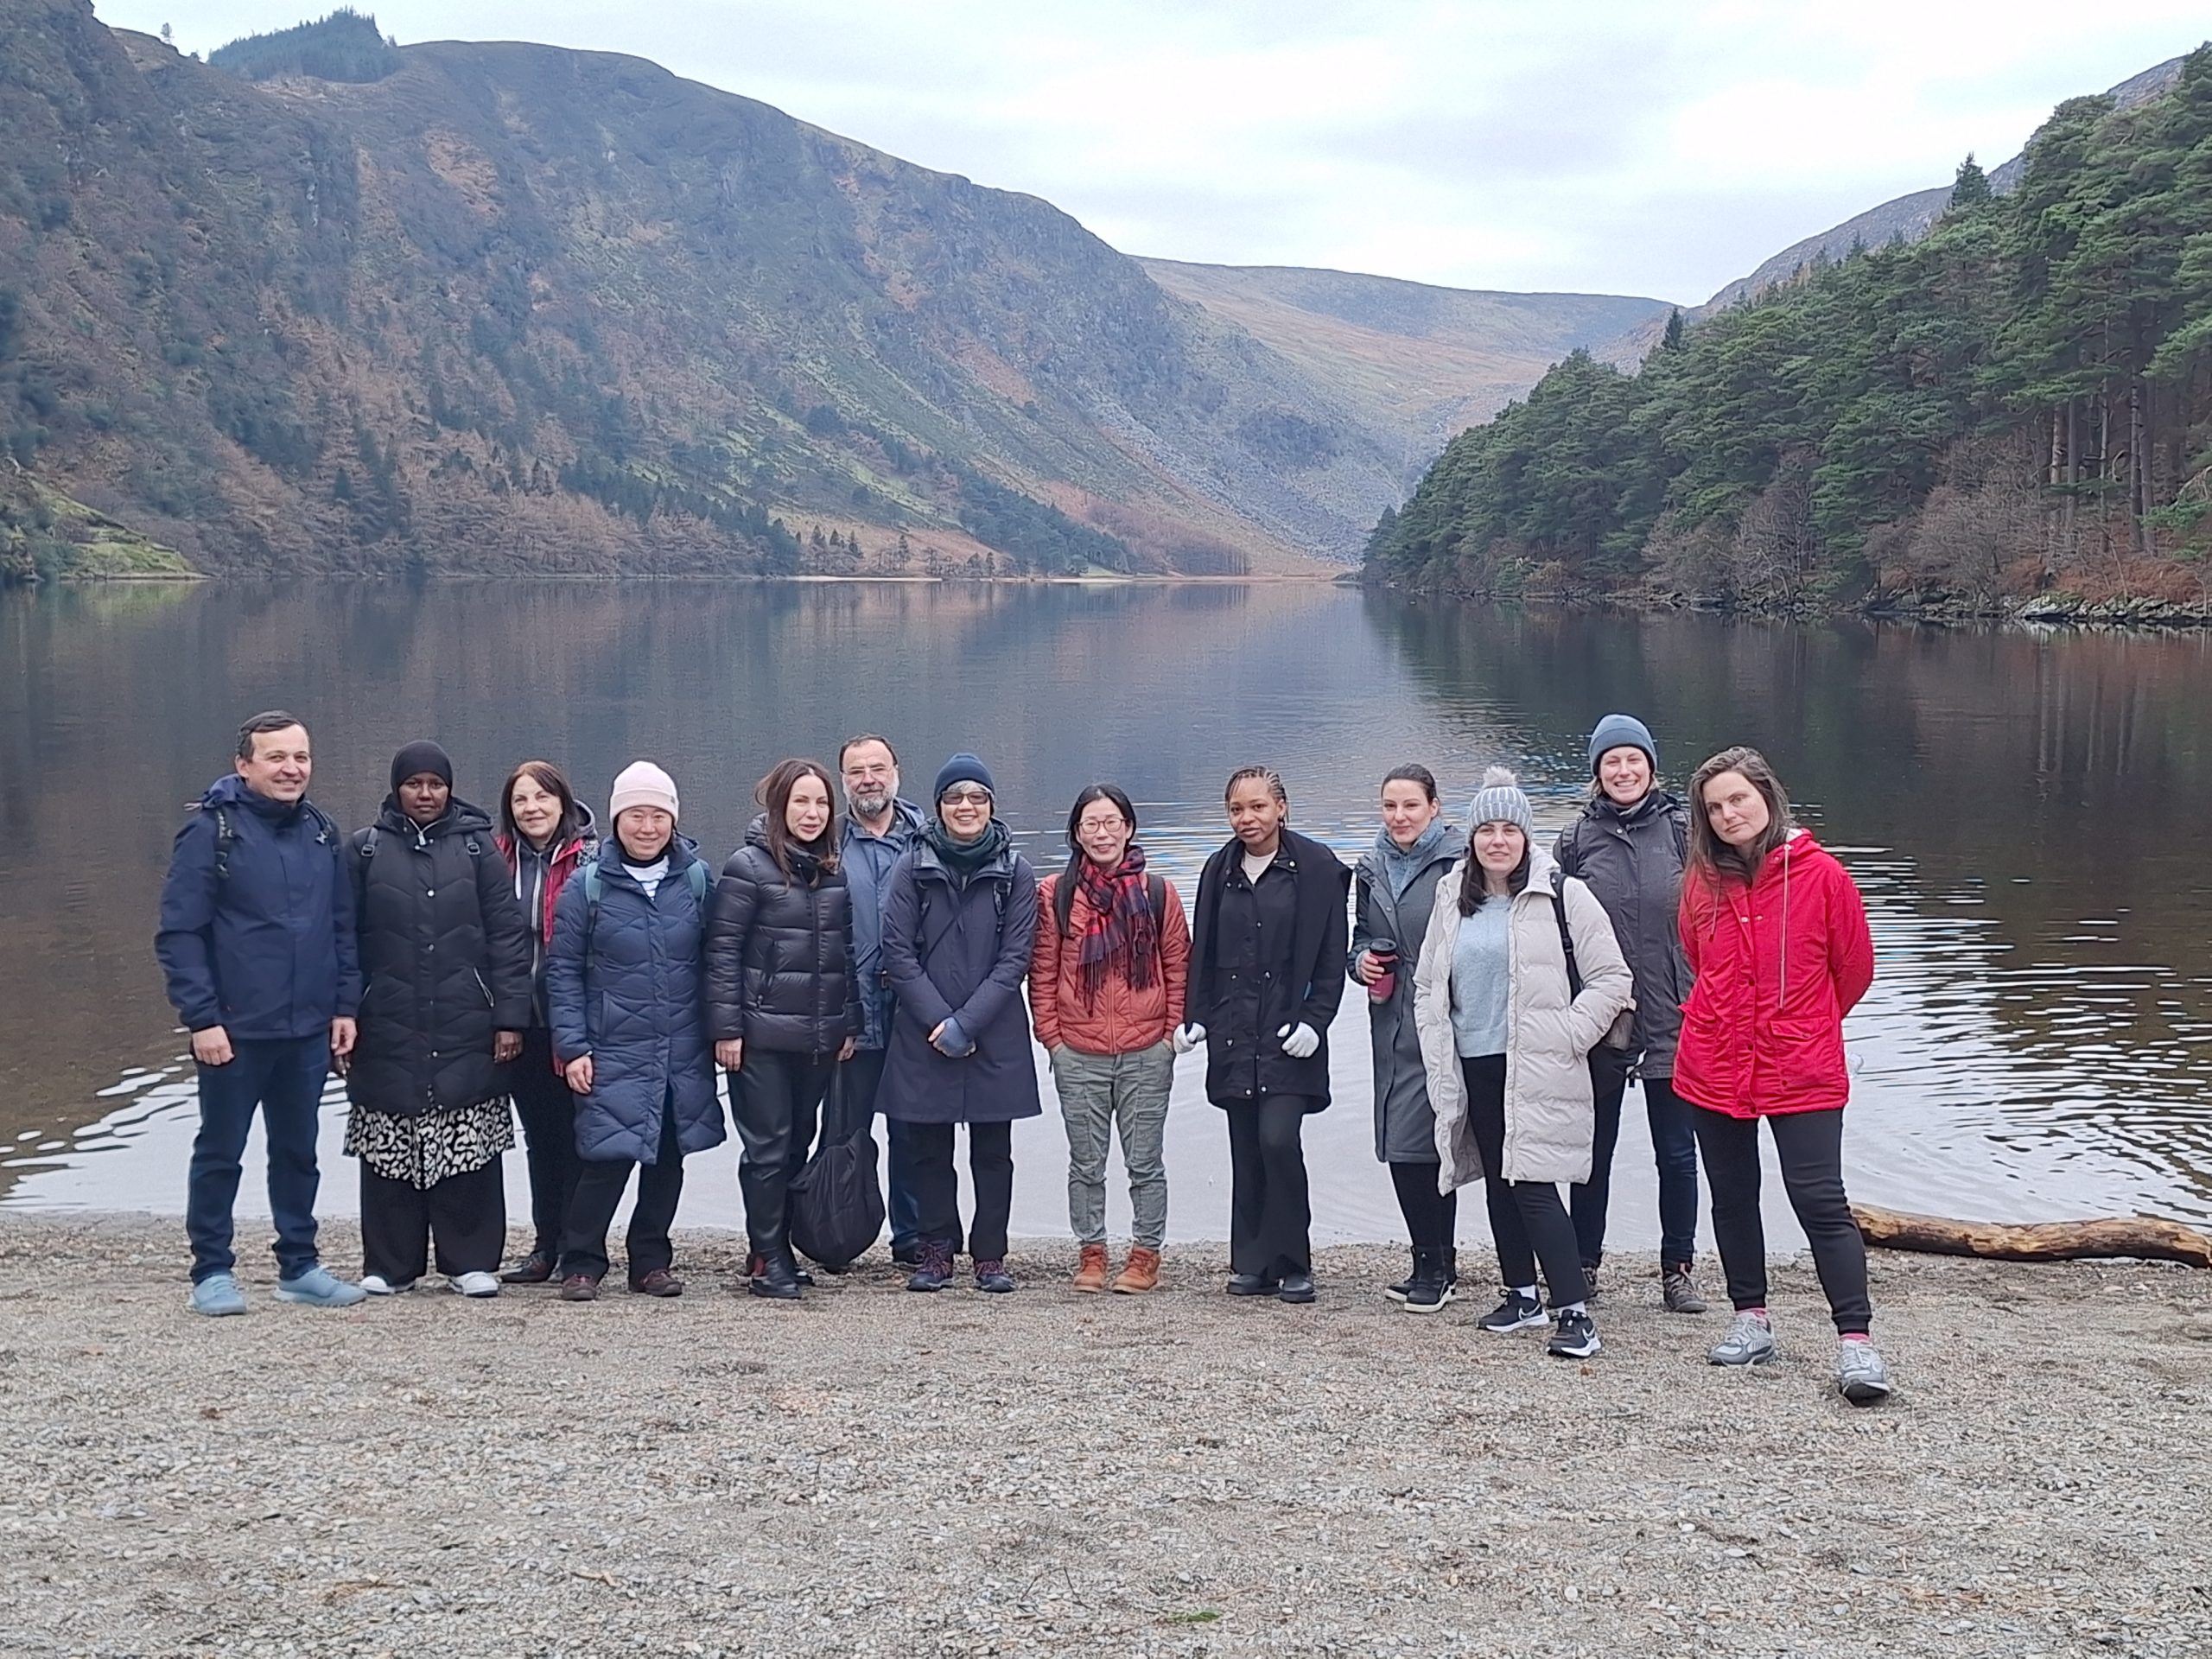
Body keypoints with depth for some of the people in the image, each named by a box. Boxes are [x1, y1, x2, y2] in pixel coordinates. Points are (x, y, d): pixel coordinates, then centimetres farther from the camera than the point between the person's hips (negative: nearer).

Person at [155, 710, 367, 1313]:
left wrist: (345, 1005, 6)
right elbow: (179, 933, -10)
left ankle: (299, 1266, 24)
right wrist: (202, 1018, -15)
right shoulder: (212, 830, -8)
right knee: (220, 1153, 6)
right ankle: (212, 1272, 17)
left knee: (298, 1152, 13)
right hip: (234, 1031, -5)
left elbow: (343, 928, 14)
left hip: (309, 1031, 5)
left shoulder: (322, 834, 9)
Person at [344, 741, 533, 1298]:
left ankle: (471, 1261, 11)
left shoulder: (477, 846, 6)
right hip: (389, 1031, 1)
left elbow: (509, 934, 3)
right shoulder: (368, 849, 7)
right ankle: (389, 1265, 14)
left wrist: (510, 1017, -3)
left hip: (466, 1033, 0)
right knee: (389, 1150, 4)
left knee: (469, 1149, 1)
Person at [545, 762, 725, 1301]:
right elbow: (563, 972, 1)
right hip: (614, 1054, -3)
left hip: (683, 1054, 3)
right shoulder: (588, 887, -1)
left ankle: (651, 1260, 24)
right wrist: (572, 1047, -5)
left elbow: (714, 961, 9)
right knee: (608, 1157, -9)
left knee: (667, 1159, 9)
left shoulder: (696, 879, 4)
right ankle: (581, 1263, 7)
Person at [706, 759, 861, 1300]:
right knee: (768, 1147, -1)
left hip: (821, 1036, 5)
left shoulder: (837, 872, 10)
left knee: (798, 1144, 11)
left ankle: (780, 1248, 21)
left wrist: (851, 1025, 10)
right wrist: (726, 1029, -13)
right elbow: (722, 952, -9)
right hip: (762, 1034, -5)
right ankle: (767, 1259, 7)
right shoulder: (748, 868, -7)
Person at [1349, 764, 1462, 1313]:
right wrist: (1362, 960, 4)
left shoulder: (1460, 861, -8)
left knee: (1415, 1142, -8)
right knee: (1400, 1147, 8)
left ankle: (1433, 1268, 5)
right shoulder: (1371, 869, 13)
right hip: (1393, 1026, 7)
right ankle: (1438, 1267, 20)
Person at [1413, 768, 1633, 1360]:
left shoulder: (1561, 896, -6)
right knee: (1498, 1182, 13)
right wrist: (1437, 1056, 10)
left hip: (1536, 1070, -6)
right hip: (1474, 1065, 6)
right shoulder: (1453, 900, 10)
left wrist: (1567, 1036, -10)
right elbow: (1427, 985, 18)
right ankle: (1521, 1295, 26)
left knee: (1533, 1184, -13)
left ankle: (1575, 1314, -12)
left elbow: (1612, 978, -5)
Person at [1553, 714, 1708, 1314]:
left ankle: (1678, 1269, 18)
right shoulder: (1577, 839, 3)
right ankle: (1583, 1264, 22)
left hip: (1671, 1021, -1)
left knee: (1677, 1153, 7)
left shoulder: (1682, 830, 1)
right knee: (1593, 1151, 11)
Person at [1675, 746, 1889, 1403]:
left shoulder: (1821, 875, -9)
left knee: (1821, 1202, -8)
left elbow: (1854, 967, 4)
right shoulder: (1703, 881, 1)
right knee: (1732, 1199, 13)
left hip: (1801, 1071, -4)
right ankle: (1750, 1318, 26)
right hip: (1713, 1070, 4)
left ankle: (1855, 1340, -6)